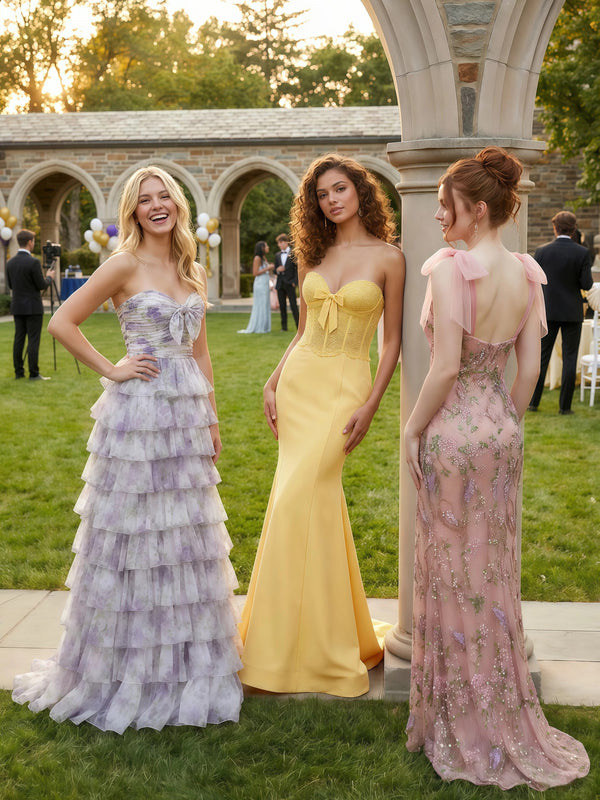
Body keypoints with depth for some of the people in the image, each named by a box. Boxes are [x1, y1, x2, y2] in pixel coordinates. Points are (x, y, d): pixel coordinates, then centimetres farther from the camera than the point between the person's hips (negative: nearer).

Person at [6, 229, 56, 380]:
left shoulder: (10, 262, 5)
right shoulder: (33, 262, -16)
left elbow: (11, 285, 12)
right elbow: (42, 285, -12)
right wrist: (49, 277, 7)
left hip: (17, 307, 6)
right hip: (33, 307, -6)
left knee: (18, 339, 9)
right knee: (33, 340, -4)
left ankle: (19, 372, 12)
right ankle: (34, 374, -3)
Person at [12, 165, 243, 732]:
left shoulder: (193, 271, 12)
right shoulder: (126, 264, -6)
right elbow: (61, 322, -10)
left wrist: (211, 417, 14)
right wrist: (111, 371, -9)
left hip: (187, 411, 6)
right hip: (139, 410, -6)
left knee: (185, 535, 12)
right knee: (134, 536, 2)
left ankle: (185, 661, 26)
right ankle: (127, 667, 17)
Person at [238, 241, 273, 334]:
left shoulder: (264, 258, 15)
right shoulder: (257, 258, -11)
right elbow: (255, 273, -16)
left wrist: (270, 268, 5)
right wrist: (267, 268, -15)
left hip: (265, 284, 9)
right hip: (260, 284, -9)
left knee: (265, 306, 9)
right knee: (259, 306, -5)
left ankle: (264, 327, 13)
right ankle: (257, 327, 0)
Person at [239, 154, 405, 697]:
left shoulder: (388, 258, -2)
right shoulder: (313, 256, 11)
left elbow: (392, 343, -2)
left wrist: (369, 407, -10)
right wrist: (272, 383, 6)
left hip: (345, 386, -5)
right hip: (299, 380, 5)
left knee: (301, 497, -12)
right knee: (318, 497, 6)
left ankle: (296, 645, 2)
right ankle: (328, 634, 20)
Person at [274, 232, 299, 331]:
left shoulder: (293, 253, -1)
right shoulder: (277, 255, 14)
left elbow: (297, 268, -2)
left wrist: (295, 281, -11)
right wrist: (277, 270, -7)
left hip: (290, 284, -5)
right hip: (280, 284, 5)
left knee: (293, 306, -7)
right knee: (282, 307, 6)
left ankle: (298, 326, -4)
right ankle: (284, 326, 11)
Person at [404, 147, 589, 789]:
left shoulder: (450, 269, -18)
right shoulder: (525, 274, 4)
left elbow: (445, 367, -20)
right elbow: (530, 367, 7)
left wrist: (413, 429, -9)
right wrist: (506, 421, 17)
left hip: (453, 431, -7)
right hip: (502, 429, 7)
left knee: (454, 572, 6)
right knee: (495, 568, 18)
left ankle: (464, 723, 21)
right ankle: (506, 718, 32)